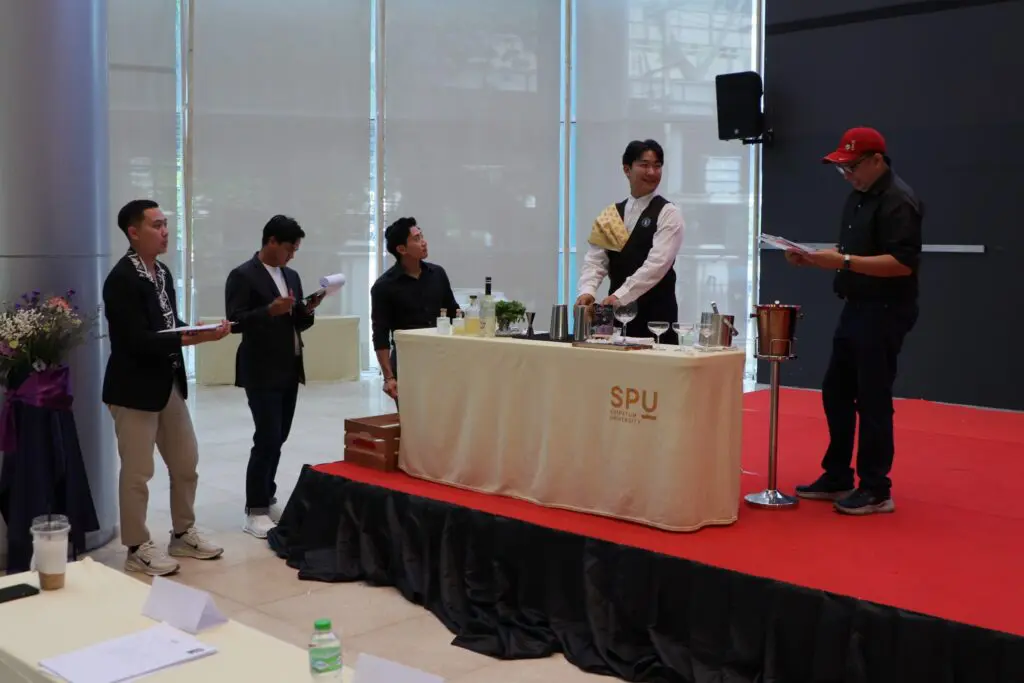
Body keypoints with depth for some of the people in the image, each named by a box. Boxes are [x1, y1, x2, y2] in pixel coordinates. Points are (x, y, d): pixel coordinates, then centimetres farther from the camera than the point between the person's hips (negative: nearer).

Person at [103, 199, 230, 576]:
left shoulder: (162, 272, 10)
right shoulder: (121, 279, -18)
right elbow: (138, 341, -23)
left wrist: (200, 331, -4)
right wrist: (190, 339, -25)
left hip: (170, 382, 9)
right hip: (135, 387, -9)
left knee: (186, 462, 15)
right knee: (137, 471, 2)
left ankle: (183, 534, 30)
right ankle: (137, 548, 15)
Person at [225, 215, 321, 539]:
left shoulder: (291, 276, 14)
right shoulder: (243, 275, -9)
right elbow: (235, 322, -16)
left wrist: (308, 309, -4)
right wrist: (270, 310, -27)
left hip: (290, 370, 7)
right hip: (262, 372, -7)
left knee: (278, 439, 10)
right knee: (267, 439, -9)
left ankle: (267, 499, 21)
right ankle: (255, 512, -2)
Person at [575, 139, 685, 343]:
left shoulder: (668, 213, -4)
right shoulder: (610, 215, 11)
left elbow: (657, 263, -17)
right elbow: (595, 260, 3)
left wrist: (620, 296, -27)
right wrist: (587, 290, -17)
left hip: (656, 315, -4)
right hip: (617, 312, 4)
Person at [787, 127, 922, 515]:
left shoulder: (898, 201, -16)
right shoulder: (859, 197, 14)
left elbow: (902, 263, -24)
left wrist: (842, 262, -27)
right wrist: (813, 259, 5)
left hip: (884, 313, -10)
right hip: (856, 308, 10)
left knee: (872, 399, -5)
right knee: (836, 392, 13)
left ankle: (876, 490, 5)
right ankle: (837, 479, 23)